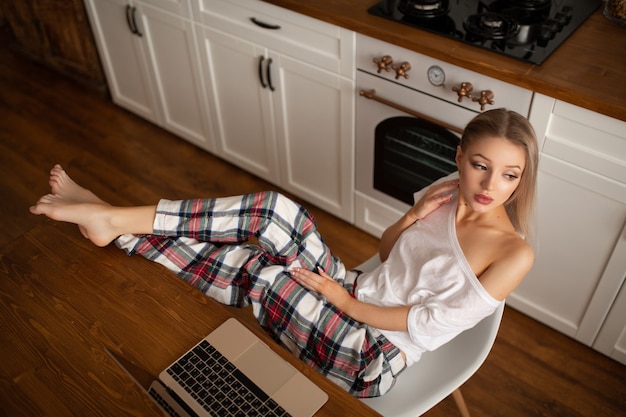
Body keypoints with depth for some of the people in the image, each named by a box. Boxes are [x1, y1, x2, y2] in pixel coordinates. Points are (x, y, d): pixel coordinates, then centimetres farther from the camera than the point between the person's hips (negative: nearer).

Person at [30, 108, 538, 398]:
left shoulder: (513, 253, -15)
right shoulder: (448, 193, 3)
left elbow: (427, 323, -16)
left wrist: (347, 301, -11)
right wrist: (415, 214, -6)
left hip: (374, 360, -5)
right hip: (352, 294, 6)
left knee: (251, 266, -21)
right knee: (274, 211, -19)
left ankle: (113, 221, -6)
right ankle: (112, 220, -11)